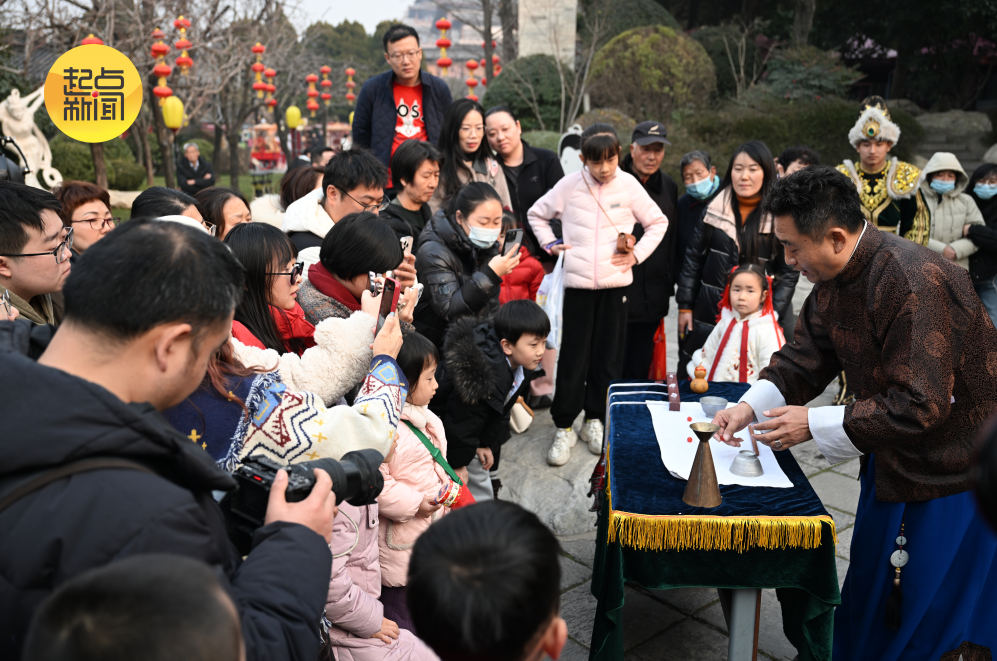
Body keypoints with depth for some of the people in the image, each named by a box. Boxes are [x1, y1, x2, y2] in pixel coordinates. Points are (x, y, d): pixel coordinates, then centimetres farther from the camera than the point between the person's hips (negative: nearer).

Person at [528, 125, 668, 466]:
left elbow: (658, 222, 11)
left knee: (608, 357, 7)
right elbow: (536, 214, 14)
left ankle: (595, 420, 24)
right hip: (577, 283, -1)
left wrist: (637, 254, 1)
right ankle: (564, 427, 13)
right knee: (572, 358, 0)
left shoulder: (629, 185, 1)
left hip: (615, 283, 1)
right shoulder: (569, 185, 0)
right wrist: (550, 244, 1)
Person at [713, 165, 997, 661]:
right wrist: (750, 405, -12)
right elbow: (804, 356, 4)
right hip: (892, 462, 8)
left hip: (954, 471, -8)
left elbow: (919, 406, -31)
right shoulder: (834, 280, -3)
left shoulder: (913, 283, -31)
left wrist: (814, 424, -26)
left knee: (935, 615, 9)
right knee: (871, 601, 21)